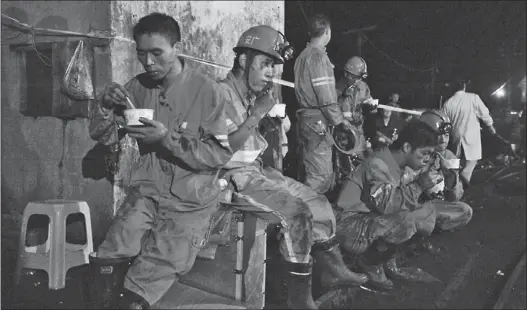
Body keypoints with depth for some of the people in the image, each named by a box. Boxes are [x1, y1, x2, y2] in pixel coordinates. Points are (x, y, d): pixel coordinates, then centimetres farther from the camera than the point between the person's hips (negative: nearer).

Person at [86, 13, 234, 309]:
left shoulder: (206, 90, -9)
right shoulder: (138, 87, 5)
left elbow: (220, 154, -10)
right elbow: (103, 137, 9)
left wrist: (167, 138, -20)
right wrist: (106, 105, -11)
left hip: (191, 198, -3)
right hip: (147, 190, 4)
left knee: (156, 273, -19)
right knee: (106, 270, -14)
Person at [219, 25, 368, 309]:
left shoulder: (252, 95, 12)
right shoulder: (222, 93, -15)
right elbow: (224, 149, -23)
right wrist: (257, 115, -21)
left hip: (257, 169, 9)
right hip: (234, 176, -9)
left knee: (318, 202, 8)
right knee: (296, 211, -23)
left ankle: (331, 269, 22)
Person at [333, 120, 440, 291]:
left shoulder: (395, 164, 7)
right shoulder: (378, 164, -21)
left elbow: (401, 202, 7)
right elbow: (387, 204, -28)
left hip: (371, 220, 10)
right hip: (349, 226, -10)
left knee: (427, 212, 1)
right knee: (406, 222, -31)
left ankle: (388, 263, 8)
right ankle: (369, 262, -5)